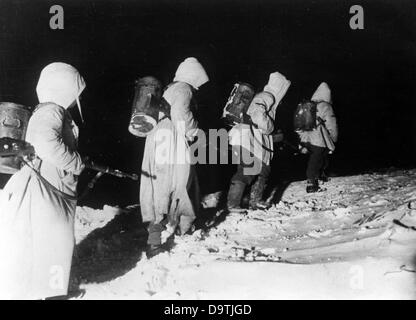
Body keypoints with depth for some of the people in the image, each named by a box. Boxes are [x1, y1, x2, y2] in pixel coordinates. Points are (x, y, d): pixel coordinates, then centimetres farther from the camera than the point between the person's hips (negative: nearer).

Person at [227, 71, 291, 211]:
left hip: (258, 142, 10)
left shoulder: (268, 98, 20)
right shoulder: (267, 97, -12)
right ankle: (233, 204, 0)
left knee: (263, 171, 14)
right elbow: (258, 115, -28)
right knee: (246, 173, -8)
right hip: (247, 141, -10)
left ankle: (255, 201, 23)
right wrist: (269, 127, -13)